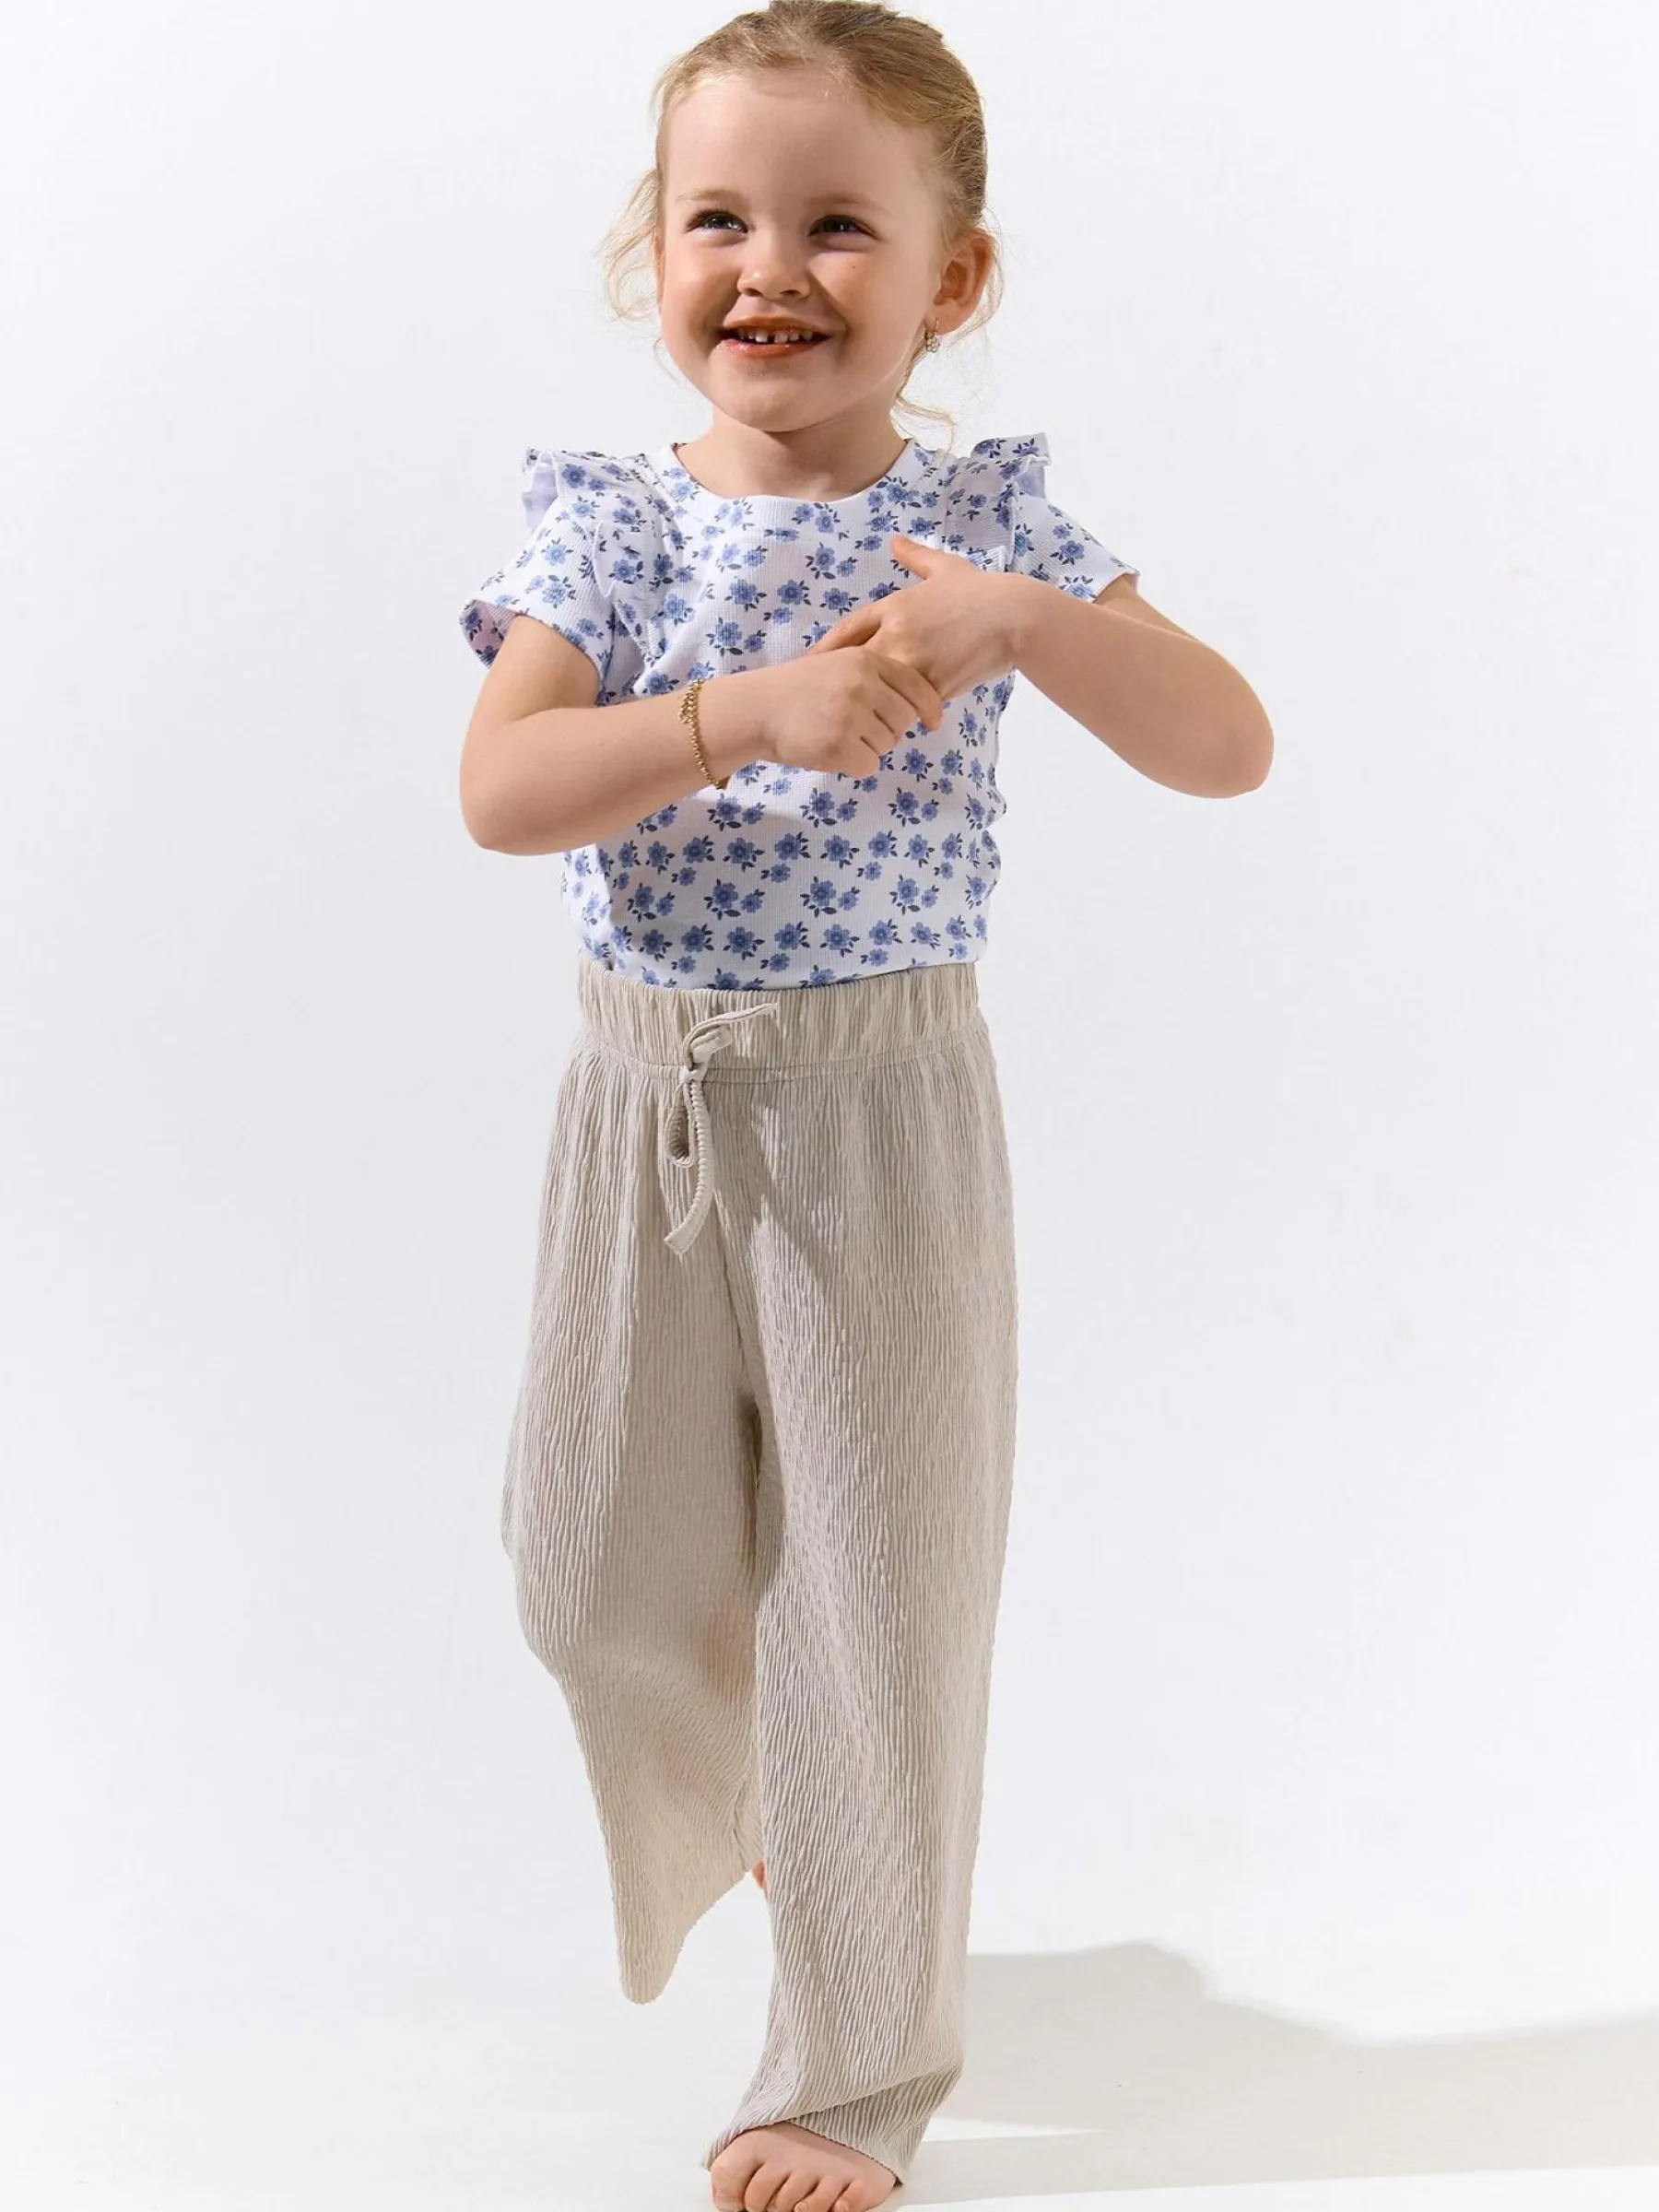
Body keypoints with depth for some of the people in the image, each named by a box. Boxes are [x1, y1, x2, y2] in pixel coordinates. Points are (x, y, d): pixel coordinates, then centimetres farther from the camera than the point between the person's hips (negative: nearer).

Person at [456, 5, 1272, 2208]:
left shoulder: (985, 519, -4)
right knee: (596, 1565, 12)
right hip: (642, 1099, 3)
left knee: (874, 1587, 4)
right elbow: (498, 789, -15)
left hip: (878, 1110, -2)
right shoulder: (610, 518, -1)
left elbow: (1230, 746, -11)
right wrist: (740, 717, -29)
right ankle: (736, 1816, 48)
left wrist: (1021, 618, -26)